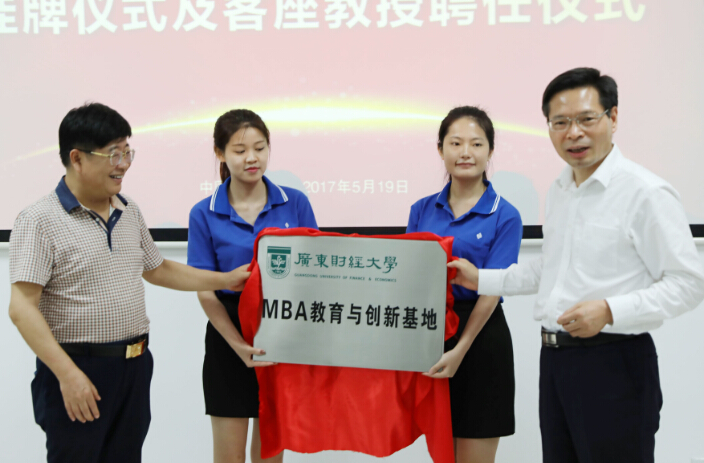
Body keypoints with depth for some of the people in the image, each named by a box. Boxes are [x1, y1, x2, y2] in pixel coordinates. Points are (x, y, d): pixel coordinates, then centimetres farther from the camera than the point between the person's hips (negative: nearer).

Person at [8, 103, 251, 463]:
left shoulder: (129, 211, 10)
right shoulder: (40, 220, -12)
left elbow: (157, 270, 24)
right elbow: (22, 308, -18)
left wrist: (226, 280, 20)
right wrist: (67, 373, -24)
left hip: (135, 366, 6)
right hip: (77, 370, -6)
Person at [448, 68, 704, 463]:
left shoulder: (646, 192, -14)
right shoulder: (559, 192, 13)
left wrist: (610, 311, -26)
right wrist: (482, 279, 20)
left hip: (614, 362, -8)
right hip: (555, 357, 8)